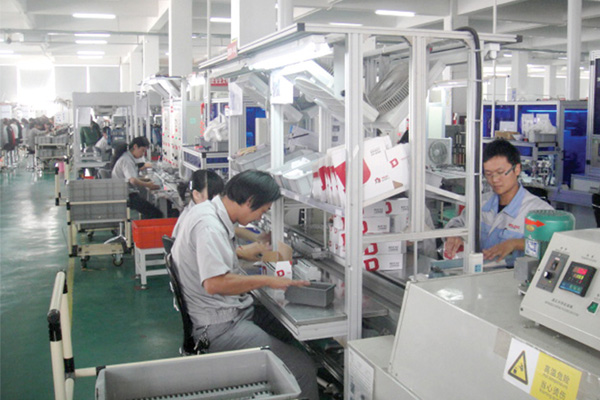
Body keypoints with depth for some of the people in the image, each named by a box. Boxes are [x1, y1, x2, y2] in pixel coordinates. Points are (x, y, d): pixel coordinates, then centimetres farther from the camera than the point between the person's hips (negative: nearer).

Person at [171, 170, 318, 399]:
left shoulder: (209, 210, 10)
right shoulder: (209, 226, -22)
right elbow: (214, 283, -30)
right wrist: (266, 280, -22)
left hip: (233, 311, 11)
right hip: (219, 327, -11)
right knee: (303, 369, -18)